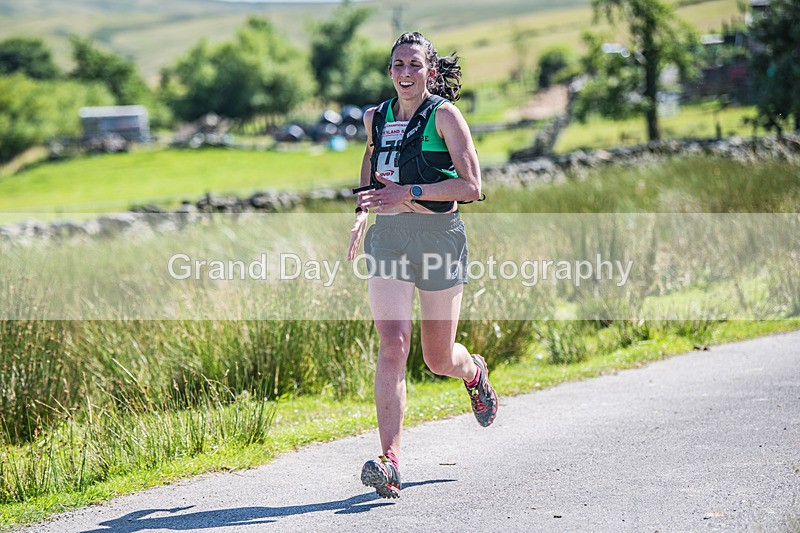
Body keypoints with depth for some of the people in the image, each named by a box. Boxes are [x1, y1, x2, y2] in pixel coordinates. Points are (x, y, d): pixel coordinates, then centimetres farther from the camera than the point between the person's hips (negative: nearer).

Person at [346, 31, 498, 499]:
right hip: (389, 239, 3)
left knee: (439, 359, 8)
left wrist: (410, 192, -21)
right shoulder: (377, 117, 10)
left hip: (440, 237, -3)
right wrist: (363, 213, 15)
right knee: (393, 347, -14)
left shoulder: (444, 115, -6)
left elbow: (472, 186, -13)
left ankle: (475, 373, 47)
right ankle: (391, 462, -19)